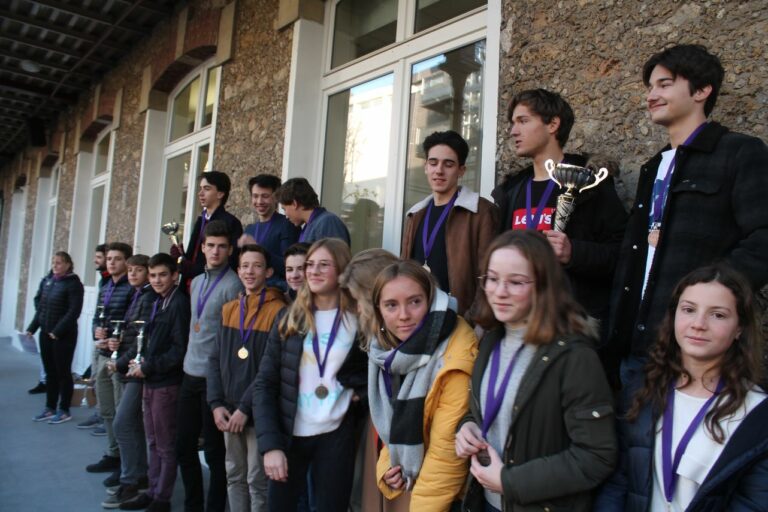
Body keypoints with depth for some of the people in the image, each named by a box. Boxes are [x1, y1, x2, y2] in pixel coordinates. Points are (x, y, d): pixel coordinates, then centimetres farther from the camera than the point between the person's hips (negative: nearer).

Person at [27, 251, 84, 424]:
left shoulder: (73, 284, -11)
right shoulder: (46, 281, 10)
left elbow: (74, 311, -16)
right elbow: (40, 306, 14)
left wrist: (58, 331, -20)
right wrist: (32, 327, 6)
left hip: (63, 335, -6)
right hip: (45, 333, 7)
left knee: (63, 372, 2)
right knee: (50, 372, 13)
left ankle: (64, 410, 12)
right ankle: (50, 408, 23)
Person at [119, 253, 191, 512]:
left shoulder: (179, 303, -15)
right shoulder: (158, 302, 12)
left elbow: (180, 349, -19)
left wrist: (148, 367, -13)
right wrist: (137, 358, 1)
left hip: (167, 384, -8)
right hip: (150, 382, 8)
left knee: (166, 445, 5)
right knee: (153, 442, 17)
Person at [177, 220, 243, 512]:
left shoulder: (233, 285, -12)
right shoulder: (196, 282, 13)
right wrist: (190, 359, 18)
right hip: (190, 374, 8)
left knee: (214, 452, 4)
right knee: (184, 446, 15)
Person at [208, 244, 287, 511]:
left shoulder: (279, 312, -10)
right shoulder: (229, 309, 9)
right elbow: (216, 360, 9)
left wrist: (246, 408, -15)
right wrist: (216, 404, -2)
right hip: (228, 410, 6)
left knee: (257, 480, 3)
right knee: (234, 476, 17)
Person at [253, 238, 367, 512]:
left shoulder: (359, 320, -3)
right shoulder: (289, 318, -1)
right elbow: (264, 384, -3)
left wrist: (361, 388, -7)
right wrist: (270, 443, -11)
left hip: (336, 435, -1)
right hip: (289, 435, 1)